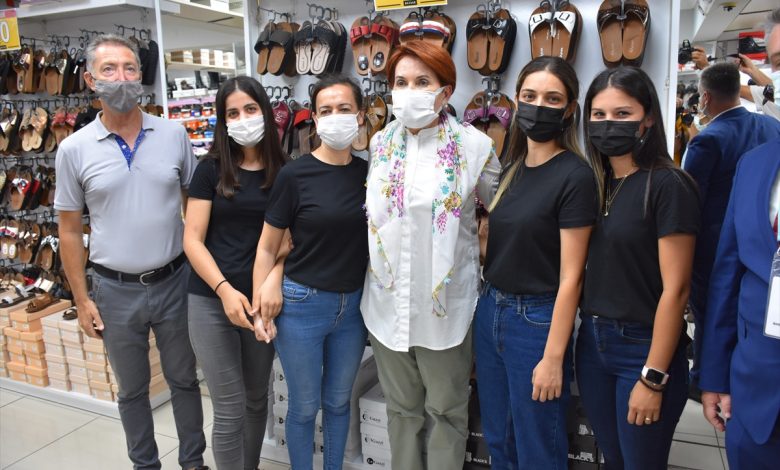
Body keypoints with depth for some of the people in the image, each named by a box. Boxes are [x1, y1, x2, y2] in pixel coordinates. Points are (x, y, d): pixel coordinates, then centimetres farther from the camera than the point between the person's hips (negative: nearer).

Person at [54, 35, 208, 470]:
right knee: (132, 390, 17)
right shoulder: (74, 149, -5)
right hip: (116, 290, 0)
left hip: (174, 282, 1)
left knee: (184, 379, 16)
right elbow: (70, 230, 1)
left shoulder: (174, 134, -4)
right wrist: (82, 298, 0)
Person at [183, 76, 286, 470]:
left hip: (262, 301, 2)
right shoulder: (211, 169, -2)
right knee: (230, 409, 1)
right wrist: (224, 289, -16)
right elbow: (192, 240, -5)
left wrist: (275, 277, -15)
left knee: (257, 398, 17)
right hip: (212, 302, -2)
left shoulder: (284, 172, 2)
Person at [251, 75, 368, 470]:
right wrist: (260, 306, -9)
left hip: (353, 306, 4)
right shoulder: (295, 174, -11)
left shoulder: (368, 173, 0)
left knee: (339, 401, 20)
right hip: (302, 304, -3)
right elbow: (267, 247, -6)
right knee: (305, 406, 12)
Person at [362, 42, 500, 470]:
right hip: (387, 300, 4)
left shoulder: (474, 145, -9)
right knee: (400, 406, 19)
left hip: (445, 302, -3)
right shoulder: (380, 143, 4)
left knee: (446, 408, 13)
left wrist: (477, 254, 1)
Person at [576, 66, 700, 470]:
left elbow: (675, 288, -15)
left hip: (643, 348, -5)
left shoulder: (668, 185, -13)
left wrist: (653, 378, -15)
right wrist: (588, 330, 4)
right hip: (592, 342, 6)